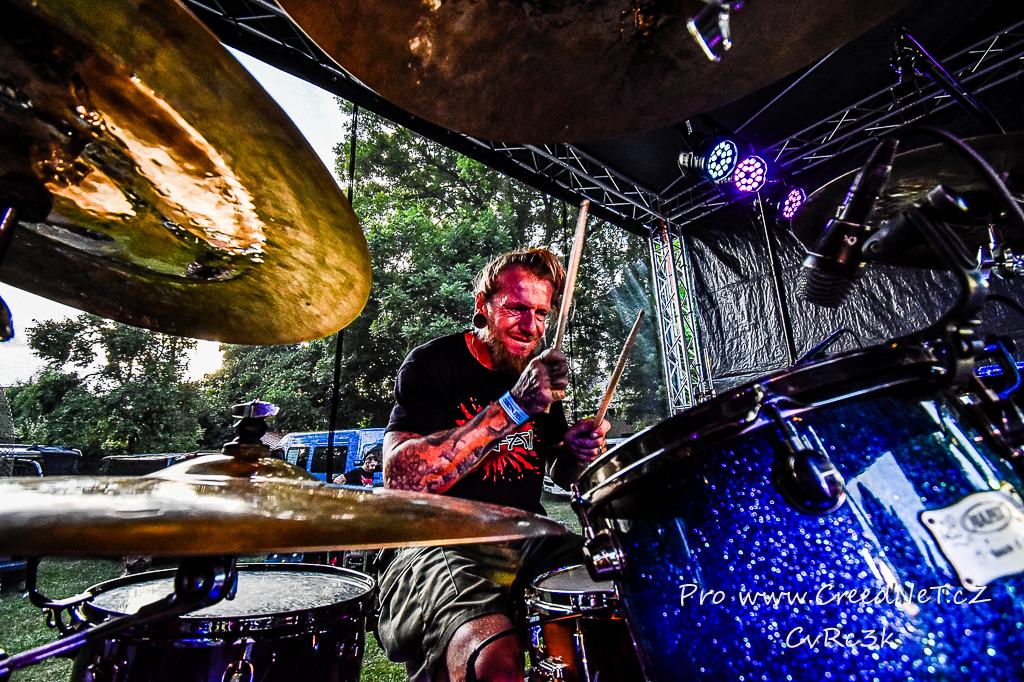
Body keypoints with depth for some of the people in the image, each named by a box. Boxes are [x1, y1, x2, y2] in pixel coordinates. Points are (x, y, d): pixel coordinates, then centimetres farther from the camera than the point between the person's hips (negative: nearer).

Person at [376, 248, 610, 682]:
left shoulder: (540, 371, 11)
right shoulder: (433, 365, -8)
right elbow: (401, 478, -23)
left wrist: (576, 451, -5)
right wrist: (512, 407, -28)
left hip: (528, 541, 7)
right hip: (442, 545, -6)